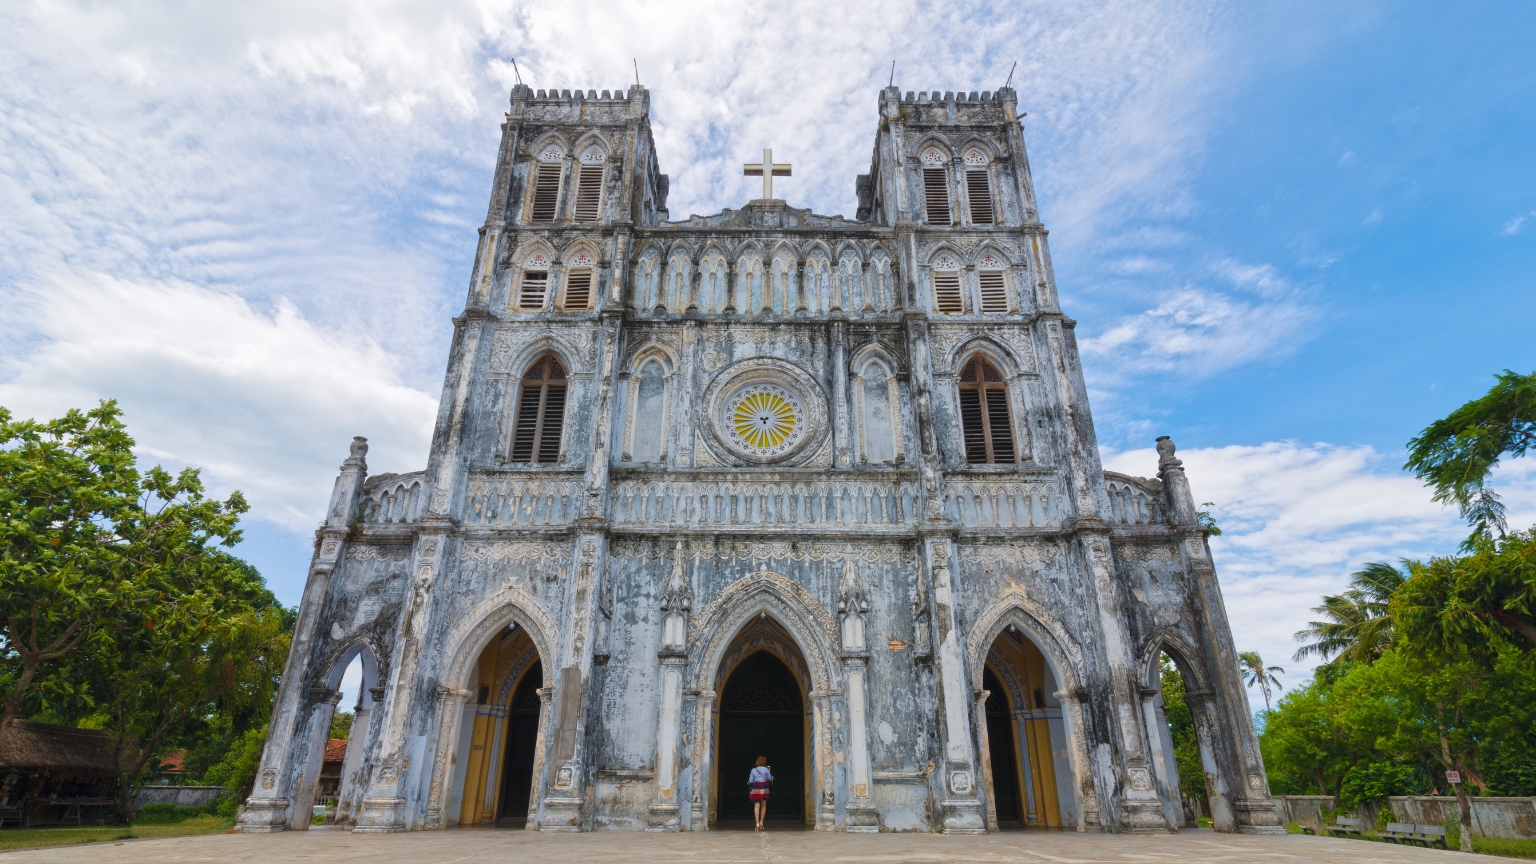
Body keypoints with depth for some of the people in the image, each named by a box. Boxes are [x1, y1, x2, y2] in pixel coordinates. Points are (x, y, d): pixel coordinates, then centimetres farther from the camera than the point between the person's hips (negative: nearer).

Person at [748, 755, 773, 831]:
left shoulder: (753, 770, 1)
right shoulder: (766, 769, -1)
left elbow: (750, 781, 0)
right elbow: (770, 780, 4)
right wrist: (769, 773, 18)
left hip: (756, 788, -1)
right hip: (764, 788, 1)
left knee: (757, 806, -3)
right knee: (763, 805, 16)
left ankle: (757, 823, -13)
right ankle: (761, 822, 16)